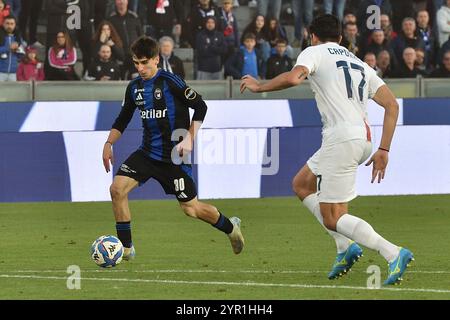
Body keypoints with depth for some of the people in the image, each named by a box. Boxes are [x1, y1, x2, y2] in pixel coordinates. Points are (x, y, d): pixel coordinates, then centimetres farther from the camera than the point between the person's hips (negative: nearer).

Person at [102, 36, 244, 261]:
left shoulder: (170, 82, -13)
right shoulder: (134, 87, 6)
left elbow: (200, 107, -10)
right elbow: (123, 119, 19)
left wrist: (189, 139, -17)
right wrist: (109, 143, 7)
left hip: (173, 156, -6)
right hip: (147, 153, 6)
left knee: (191, 209, 0)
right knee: (117, 188, -14)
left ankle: (231, 227, 30)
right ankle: (126, 248, -4)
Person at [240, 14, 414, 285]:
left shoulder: (315, 52, 5)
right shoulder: (360, 64, 24)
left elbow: (293, 78, -16)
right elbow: (392, 105, 13)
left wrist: (259, 87, 1)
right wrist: (383, 150, 13)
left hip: (341, 138, -8)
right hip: (364, 136, 8)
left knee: (332, 219, -4)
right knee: (302, 184, 24)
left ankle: (394, 253, -20)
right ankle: (345, 247, 12)